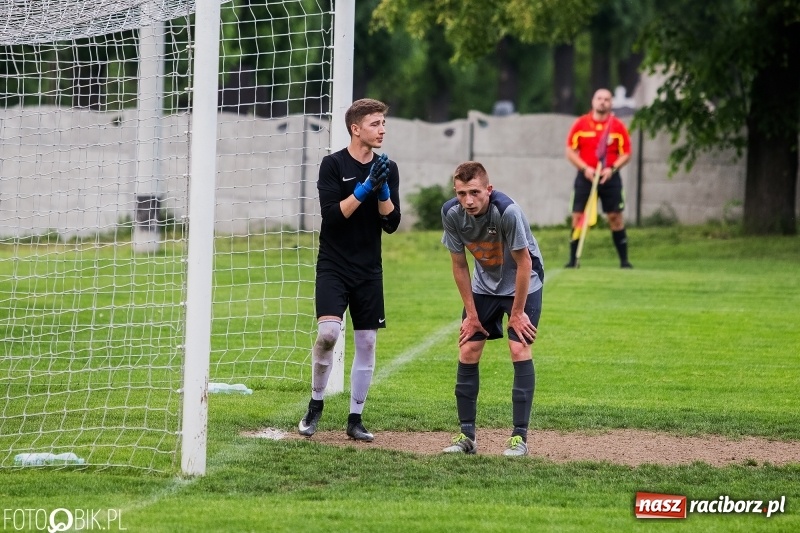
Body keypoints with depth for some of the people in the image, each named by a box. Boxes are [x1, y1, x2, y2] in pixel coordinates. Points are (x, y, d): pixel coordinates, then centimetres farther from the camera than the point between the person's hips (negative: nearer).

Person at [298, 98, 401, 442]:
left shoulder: (388, 169, 5)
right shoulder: (333, 165, -6)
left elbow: (391, 224, 1)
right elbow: (332, 215, -15)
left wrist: (382, 189, -13)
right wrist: (365, 187, -20)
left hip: (369, 271, 4)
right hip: (334, 267, -4)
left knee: (366, 343, 4)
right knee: (328, 332, -21)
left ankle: (355, 419, 13)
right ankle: (315, 405, -2)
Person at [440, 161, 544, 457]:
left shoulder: (507, 211, -33)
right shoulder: (452, 214, -19)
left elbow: (523, 262, -22)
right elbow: (459, 265, -7)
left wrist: (517, 313, -16)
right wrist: (471, 313, -4)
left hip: (523, 284, -5)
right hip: (484, 285, 5)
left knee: (520, 350, -15)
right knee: (467, 352, -2)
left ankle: (519, 437, -11)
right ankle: (467, 435, 6)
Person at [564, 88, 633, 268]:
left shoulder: (618, 126, 2)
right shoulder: (581, 123, 2)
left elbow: (626, 153, 3)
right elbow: (570, 151, 2)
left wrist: (612, 169, -13)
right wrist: (585, 168, -12)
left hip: (609, 178, 0)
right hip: (586, 177, 0)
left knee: (615, 217, 0)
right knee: (578, 216, -3)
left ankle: (624, 260, 6)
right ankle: (573, 260, 4)